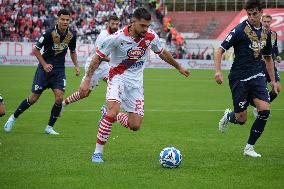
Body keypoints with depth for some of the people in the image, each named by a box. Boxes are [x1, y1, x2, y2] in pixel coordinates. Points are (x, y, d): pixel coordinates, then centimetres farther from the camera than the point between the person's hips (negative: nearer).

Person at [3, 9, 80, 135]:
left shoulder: (71, 35, -2)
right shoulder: (49, 33, -16)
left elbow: (72, 51, 17)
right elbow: (36, 50, -8)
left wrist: (76, 66, 6)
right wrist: (44, 64, -15)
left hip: (59, 69, 3)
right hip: (45, 68, -3)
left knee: (59, 97, -13)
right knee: (34, 98, -1)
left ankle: (50, 127, 2)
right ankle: (13, 117, 20)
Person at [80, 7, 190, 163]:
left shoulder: (151, 37, -8)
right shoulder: (117, 38, -20)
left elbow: (162, 53, 14)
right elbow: (98, 57, -10)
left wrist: (179, 67, 26)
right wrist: (87, 80, -14)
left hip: (136, 81, 4)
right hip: (118, 78, -4)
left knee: (135, 126, -2)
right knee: (112, 112, -29)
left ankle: (109, 115, 28)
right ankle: (97, 153, -16)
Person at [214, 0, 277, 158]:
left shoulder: (266, 33, 10)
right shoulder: (240, 30, -9)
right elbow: (220, 50, -8)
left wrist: (273, 80, 22)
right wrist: (218, 71, -21)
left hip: (257, 76, 4)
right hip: (239, 78, -4)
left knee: (265, 110, -16)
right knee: (241, 119, -2)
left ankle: (249, 148, 1)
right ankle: (228, 116, 37)